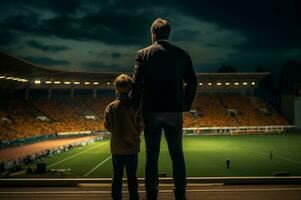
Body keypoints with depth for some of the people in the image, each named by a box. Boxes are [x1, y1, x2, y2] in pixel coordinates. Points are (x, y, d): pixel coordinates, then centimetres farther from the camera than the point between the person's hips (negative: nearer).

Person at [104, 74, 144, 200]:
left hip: (116, 147, 1)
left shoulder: (111, 107, -6)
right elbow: (140, 125, -8)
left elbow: (107, 126, 0)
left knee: (117, 175, 11)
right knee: (131, 175, 7)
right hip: (132, 146, -1)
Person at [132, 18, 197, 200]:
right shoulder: (182, 54, 3)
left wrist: (136, 108, 2)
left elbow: (137, 84, -6)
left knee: (152, 156, 5)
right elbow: (192, 82, 4)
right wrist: (186, 105, 14)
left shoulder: (143, 54, -3)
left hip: (151, 111, -2)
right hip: (175, 110, 2)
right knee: (177, 155, 10)